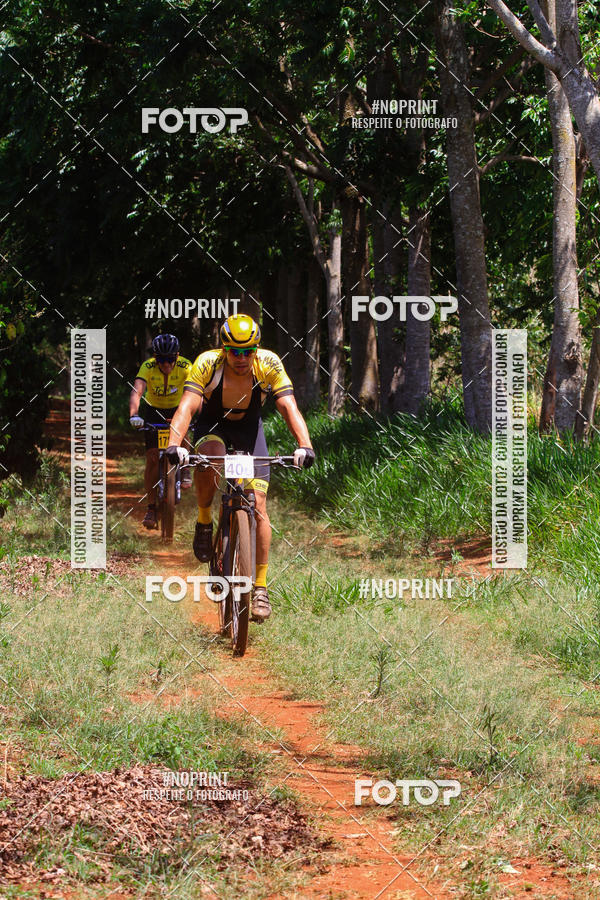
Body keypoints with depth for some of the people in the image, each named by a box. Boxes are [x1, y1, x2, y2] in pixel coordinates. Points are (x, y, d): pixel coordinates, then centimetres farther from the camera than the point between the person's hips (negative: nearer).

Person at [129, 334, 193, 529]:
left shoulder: (185, 367, -26)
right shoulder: (148, 367, -27)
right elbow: (137, 391, -41)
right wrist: (134, 415, -59)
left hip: (177, 410, 1)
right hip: (154, 411, -1)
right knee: (153, 457, -11)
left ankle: (184, 468, 2)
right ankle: (151, 507, -3)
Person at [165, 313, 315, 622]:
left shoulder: (269, 365, -26)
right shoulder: (207, 364, -29)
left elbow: (289, 407, -34)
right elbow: (187, 407, -39)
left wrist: (305, 445, -51)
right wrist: (174, 444, -57)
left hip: (249, 427, 1)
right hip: (212, 425, -1)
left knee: (258, 508, -9)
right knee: (210, 457, -37)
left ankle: (260, 588, 1)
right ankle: (204, 522, -10)